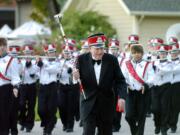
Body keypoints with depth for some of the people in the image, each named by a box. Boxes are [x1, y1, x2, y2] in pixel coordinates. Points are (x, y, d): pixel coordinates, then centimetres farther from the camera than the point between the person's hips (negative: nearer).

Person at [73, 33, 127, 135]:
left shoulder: (112, 60, -5)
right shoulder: (82, 60, -6)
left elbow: (120, 80, -2)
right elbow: (79, 80, -1)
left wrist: (122, 96, -16)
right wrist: (76, 77, -25)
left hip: (106, 104, 2)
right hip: (89, 103, -2)